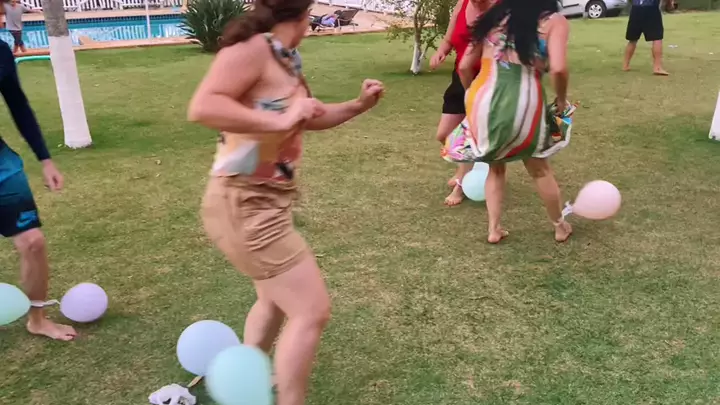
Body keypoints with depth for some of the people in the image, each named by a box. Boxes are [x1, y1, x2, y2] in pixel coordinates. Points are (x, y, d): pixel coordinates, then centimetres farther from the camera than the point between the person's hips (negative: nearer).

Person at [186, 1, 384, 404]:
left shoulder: (286, 60, 10)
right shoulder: (252, 49, -17)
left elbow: (313, 118, 24)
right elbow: (202, 107, -31)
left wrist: (358, 106, 10)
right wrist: (279, 121, -31)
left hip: (269, 202, 11)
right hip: (244, 205, -11)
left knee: (276, 299, 28)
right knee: (312, 310, -8)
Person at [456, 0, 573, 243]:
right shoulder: (554, 21, 5)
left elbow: (464, 67, 14)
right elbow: (558, 69, -12)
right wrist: (561, 99, 6)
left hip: (483, 101, 3)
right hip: (522, 104, -3)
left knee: (495, 166, 26)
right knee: (539, 169, 20)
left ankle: (493, 230, 24)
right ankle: (560, 227, 37)